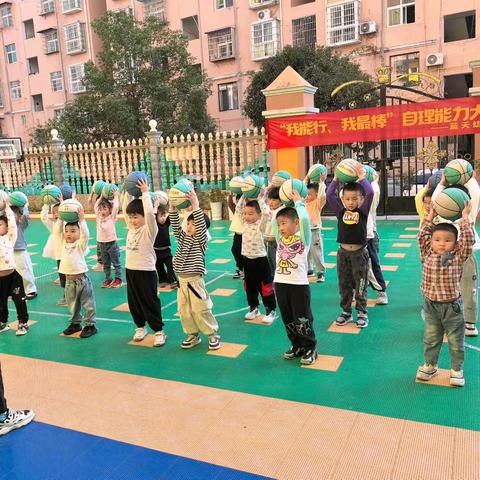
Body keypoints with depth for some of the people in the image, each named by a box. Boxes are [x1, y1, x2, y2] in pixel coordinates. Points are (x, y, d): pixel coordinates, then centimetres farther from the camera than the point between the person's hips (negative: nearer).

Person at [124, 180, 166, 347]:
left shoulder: (149, 230, -12)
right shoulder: (131, 228, 7)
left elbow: (149, 213, -28)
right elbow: (125, 209, 11)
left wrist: (145, 193, -21)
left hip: (146, 271, -7)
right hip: (130, 270, 7)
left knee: (151, 303, 1)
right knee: (133, 302, 15)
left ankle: (159, 331, 12)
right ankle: (140, 327, 32)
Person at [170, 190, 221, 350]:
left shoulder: (201, 239, -7)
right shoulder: (182, 237, 9)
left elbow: (201, 224, -22)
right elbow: (175, 224, -1)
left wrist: (195, 204, -29)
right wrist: (172, 206, -12)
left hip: (194, 280, -6)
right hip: (181, 280, 6)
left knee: (201, 310, -1)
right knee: (184, 311, 12)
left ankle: (213, 335, 15)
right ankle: (193, 335, 27)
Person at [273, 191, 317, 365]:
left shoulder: (303, 238, -7)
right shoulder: (280, 238, 9)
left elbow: (304, 218, -22)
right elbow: (274, 217, 9)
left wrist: (299, 202, -8)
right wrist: (285, 203, 13)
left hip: (299, 285, -6)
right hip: (281, 284, 6)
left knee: (303, 320, 3)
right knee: (288, 319, 15)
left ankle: (310, 348, 18)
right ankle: (297, 346, 30)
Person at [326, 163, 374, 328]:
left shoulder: (363, 211, -3)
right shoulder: (340, 212, 2)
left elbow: (370, 193, -17)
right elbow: (329, 195, -4)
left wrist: (362, 177, -12)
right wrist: (336, 179, -3)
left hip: (359, 253, -2)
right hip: (343, 252, 3)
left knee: (360, 285, 6)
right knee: (344, 285, 12)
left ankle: (362, 313, 18)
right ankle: (346, 311, 25)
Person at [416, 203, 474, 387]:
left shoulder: (458, 257, -8)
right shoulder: (427, 254, -4)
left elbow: (468, 239, -16)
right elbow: (422, 236, -6)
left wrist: (465, 217, -11)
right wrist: (431, 216, 0)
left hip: (452, 306, -1)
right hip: (431, 306, 2)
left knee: (456, 342, 13)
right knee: (431, 339, 16)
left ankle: (456, 369, 31)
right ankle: (430, 365, 35)